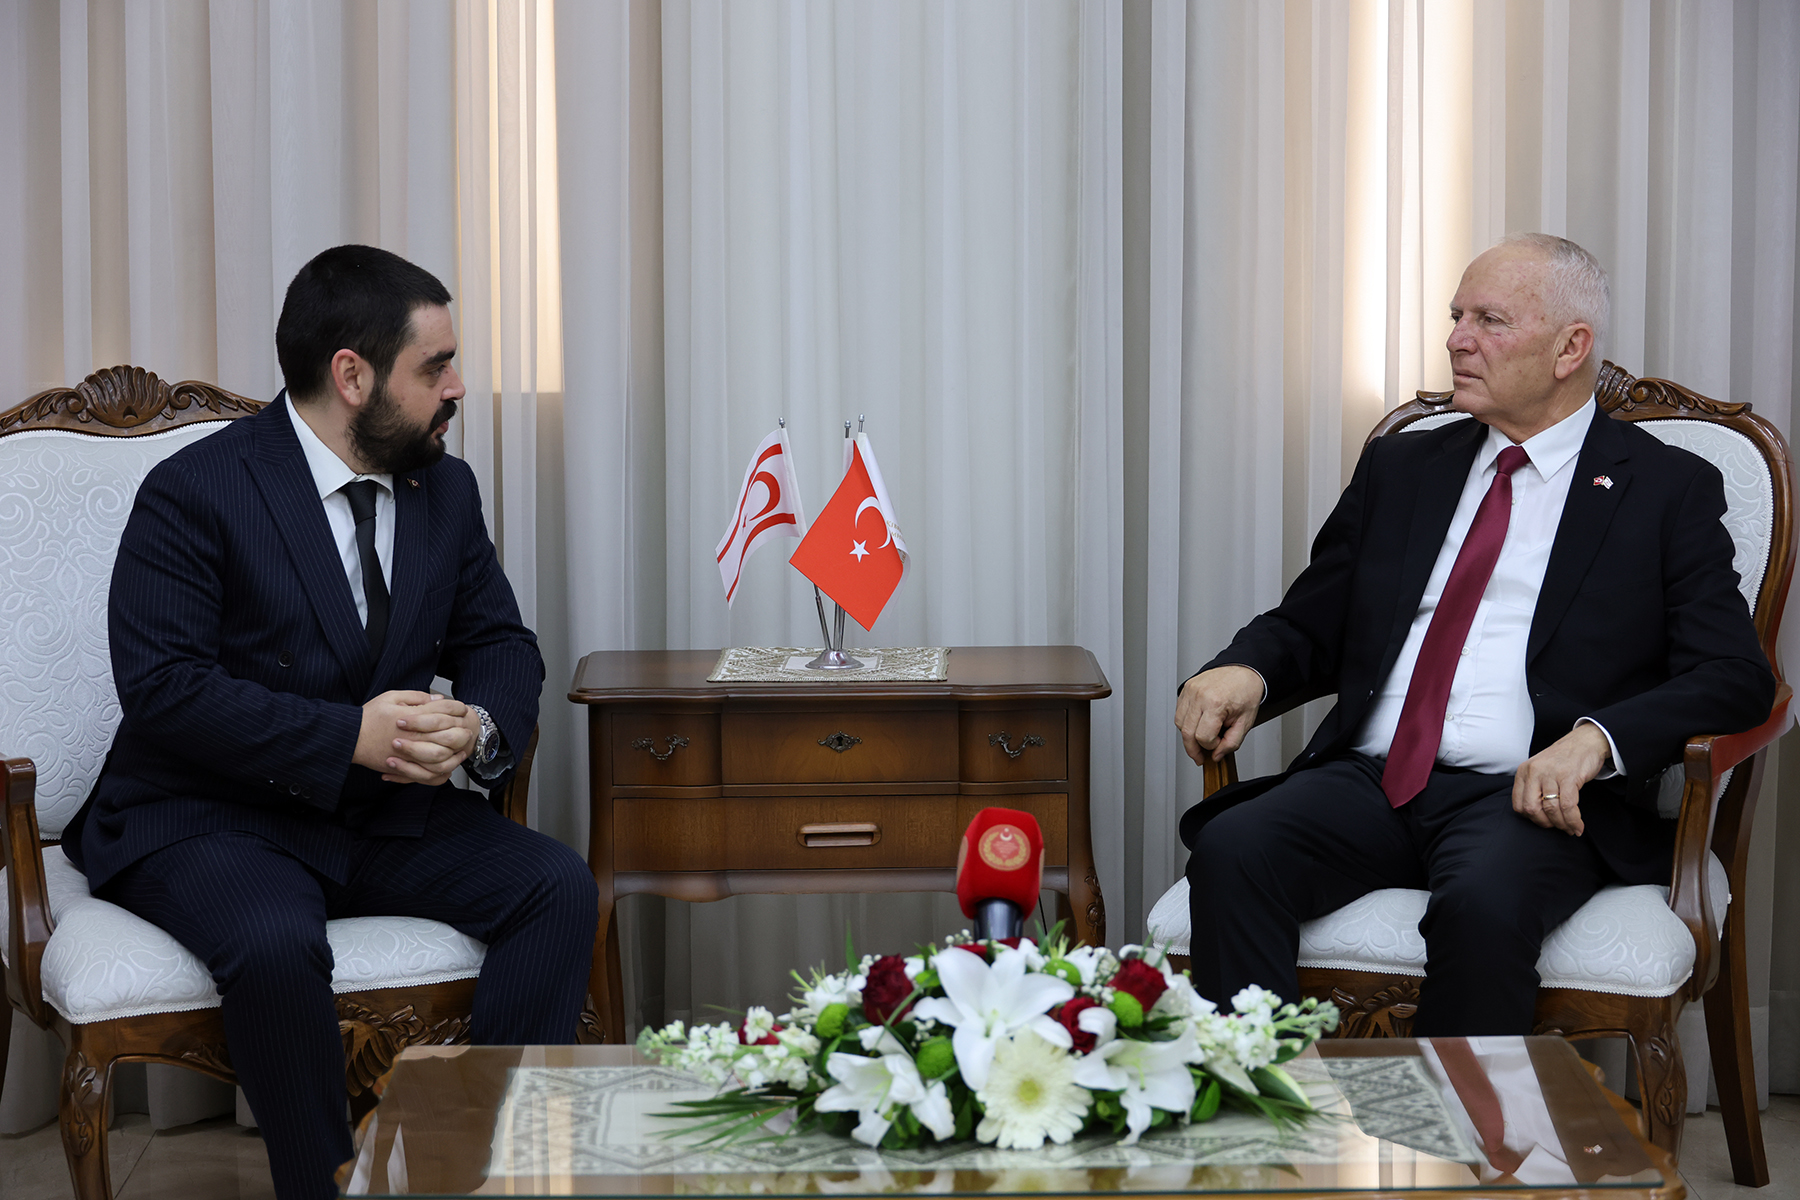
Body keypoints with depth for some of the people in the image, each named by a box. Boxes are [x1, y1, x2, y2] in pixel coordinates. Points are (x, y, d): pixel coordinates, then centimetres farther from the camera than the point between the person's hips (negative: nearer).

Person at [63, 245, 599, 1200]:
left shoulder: (445, 490, 8)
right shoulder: (194, 493, -12)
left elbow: (499, 643, 12)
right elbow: (159, 685, -20)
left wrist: (480, 726, -14)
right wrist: (349, 735, -27)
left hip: (389, 815, 6)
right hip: (210, 818, -5)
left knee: (559, 887, -17)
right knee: (274, 942, -36)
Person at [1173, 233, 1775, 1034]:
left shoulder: (1670, 490, 9)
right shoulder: (1398, 468, 22)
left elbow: (1735, 678, 0)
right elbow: (1307, 628, 23)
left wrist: (1595, 738, -19)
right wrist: (1243, 671, -3)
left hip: (1528, 795, -3)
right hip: (1369, 780, 4)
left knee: (1483, 905, -37)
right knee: (1232, 849, -27)